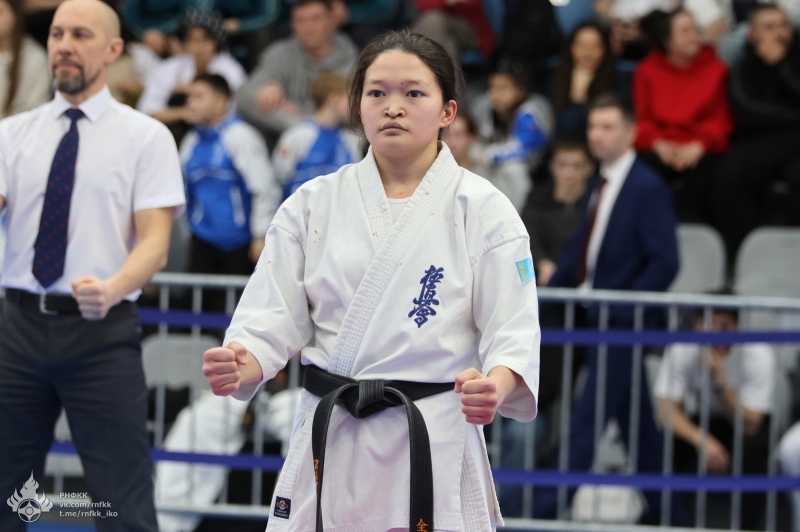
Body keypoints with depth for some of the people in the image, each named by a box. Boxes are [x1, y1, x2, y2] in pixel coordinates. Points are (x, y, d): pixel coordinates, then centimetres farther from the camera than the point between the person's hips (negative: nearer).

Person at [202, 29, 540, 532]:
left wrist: (496, 386, -27)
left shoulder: (482, 209, -1)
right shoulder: (312, 205, 5)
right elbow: (275, 314, 3)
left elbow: (513, 331, -5)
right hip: (330, 444, 2)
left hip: (434, 444, -2)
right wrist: (240, 364, -20)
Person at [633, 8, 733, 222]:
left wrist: (698, 146, -12)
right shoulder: (648, 70, 12)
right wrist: (659, 144, -9)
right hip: (660, 149, 1)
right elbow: (641, 119, 10)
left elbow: (722, 119, 4)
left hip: (701, 150, -1)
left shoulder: (715, 68, 8)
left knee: (698, 181, -33)